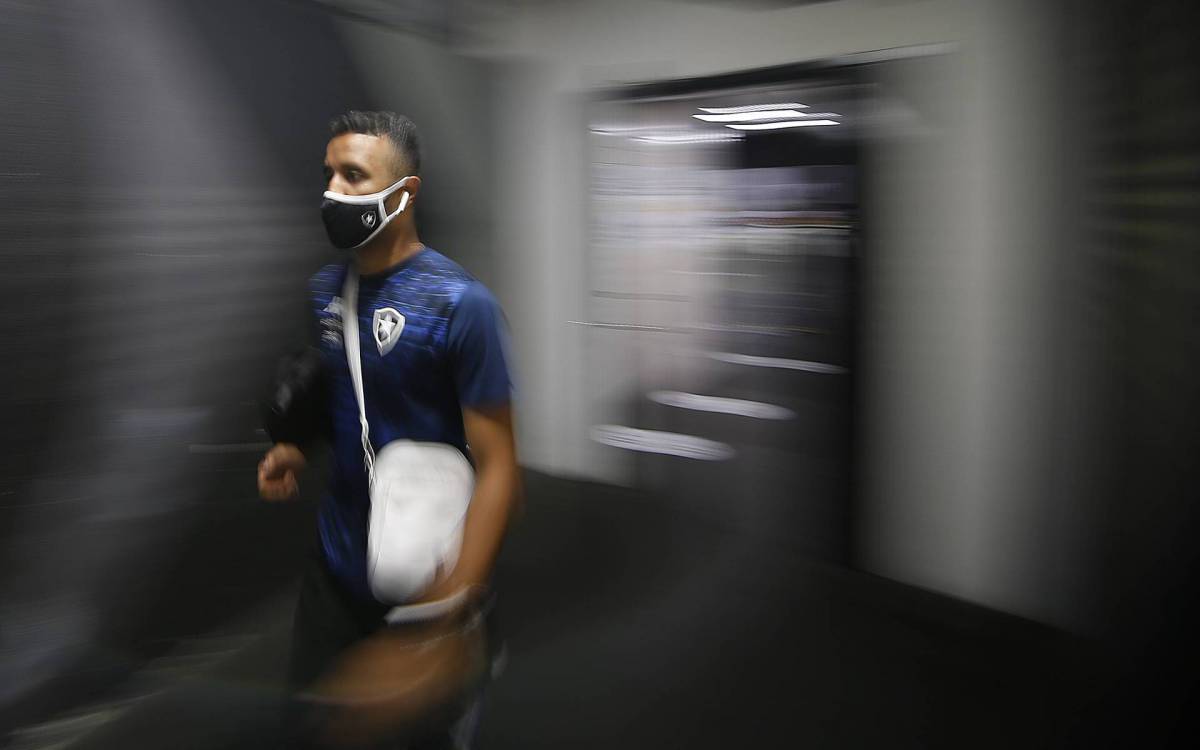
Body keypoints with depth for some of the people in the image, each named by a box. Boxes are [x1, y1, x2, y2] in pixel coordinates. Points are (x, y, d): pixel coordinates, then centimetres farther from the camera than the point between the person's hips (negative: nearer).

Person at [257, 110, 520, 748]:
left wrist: (461, 589, -28)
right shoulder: (324, 289, 1)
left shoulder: (460, 306, -19)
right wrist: (293, 452, -3)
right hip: (336, 568, 6)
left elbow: (497, 465, -18)